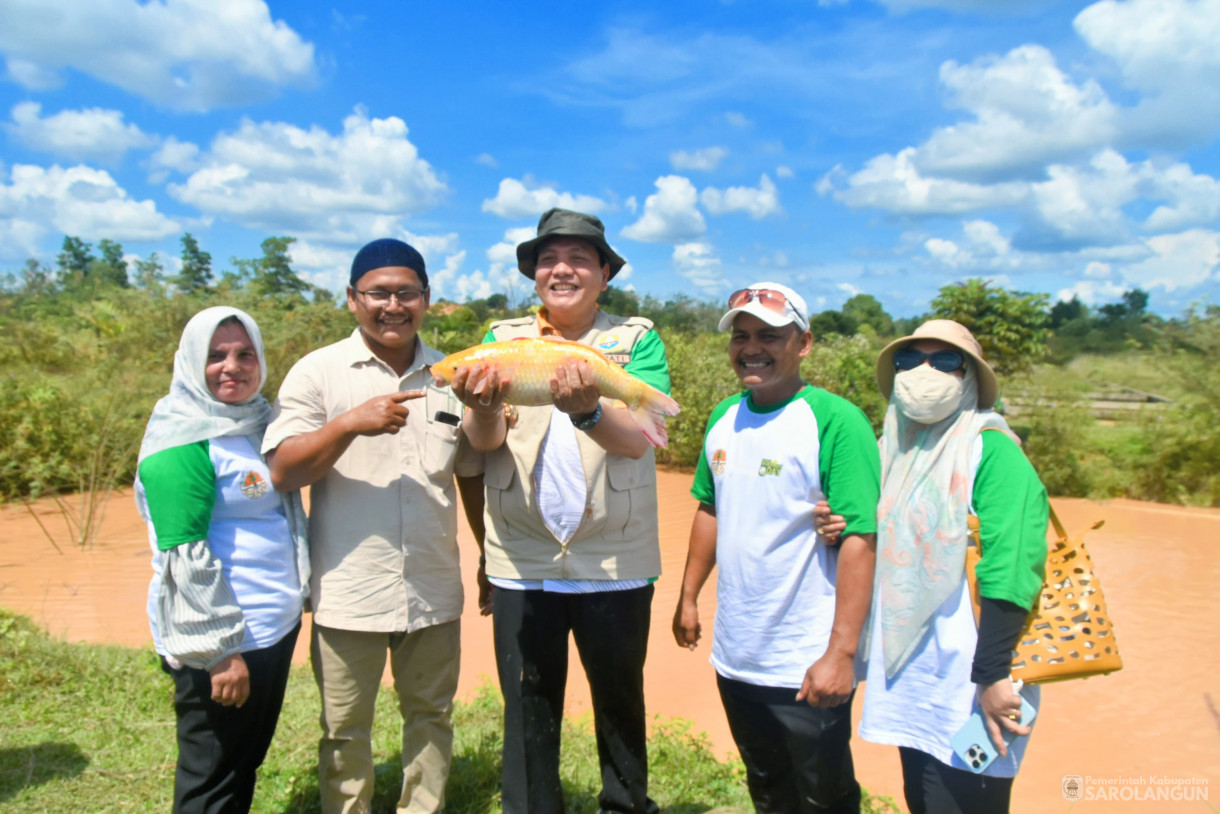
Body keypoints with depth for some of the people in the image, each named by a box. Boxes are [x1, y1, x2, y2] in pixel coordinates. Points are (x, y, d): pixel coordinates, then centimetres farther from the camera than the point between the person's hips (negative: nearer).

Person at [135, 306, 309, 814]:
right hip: (223, 644, -8)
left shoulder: (257, 420, 9)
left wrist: (301, 593, 17)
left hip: (275, 627, 8)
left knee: (248, 763, 22)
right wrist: (221, 651, -20)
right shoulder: (184, 438, -17)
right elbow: (186, 557, -21)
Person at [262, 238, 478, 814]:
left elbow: (473, 474, 13)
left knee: (431, 715, 17)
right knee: (345, 728, 13)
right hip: (349, 594, -2)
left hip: (434, 591, 3)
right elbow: (282, 473, -11)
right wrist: (350, 424, -25)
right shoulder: (319, 372, -4)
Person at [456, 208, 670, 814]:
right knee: (528, 712, 12)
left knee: (620, 705, 17)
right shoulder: (502, 340, 5)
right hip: (522, 564, 1)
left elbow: (638, 439, -15)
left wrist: (587, 409, -36)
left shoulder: (637, 339, -1)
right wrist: (484, 405, -29)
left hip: (616, 564, -1)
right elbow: (484, 441, -7)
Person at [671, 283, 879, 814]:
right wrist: (688, 596, 15)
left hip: (806, 668, -6)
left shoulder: (835, 422, -16)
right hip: (734, 657, 6)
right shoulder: (724, 419, 4)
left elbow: (860, 540, -19)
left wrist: (841, 653, -21)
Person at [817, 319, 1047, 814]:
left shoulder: (989, 449, -13)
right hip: (906, 675, 7)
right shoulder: (893, 446, 9)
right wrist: (841, 531, -1)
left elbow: (1008, 569, -20)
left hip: (967, 682, -7)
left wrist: (993, 675, -24)